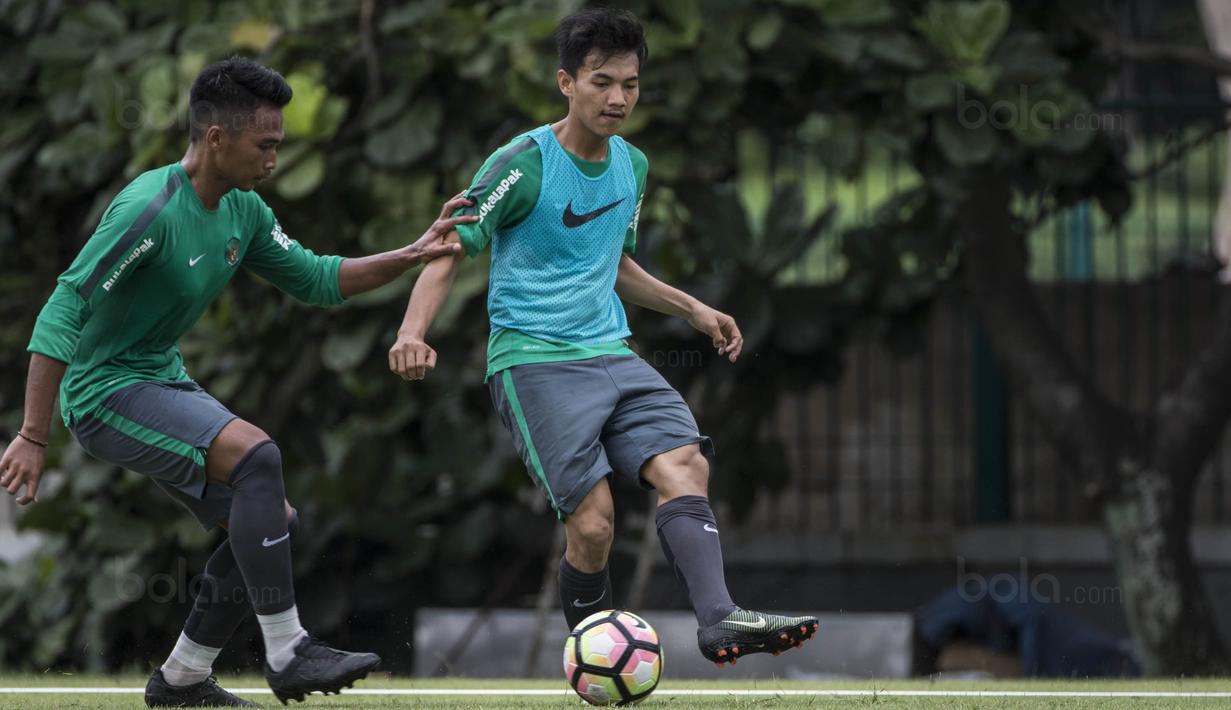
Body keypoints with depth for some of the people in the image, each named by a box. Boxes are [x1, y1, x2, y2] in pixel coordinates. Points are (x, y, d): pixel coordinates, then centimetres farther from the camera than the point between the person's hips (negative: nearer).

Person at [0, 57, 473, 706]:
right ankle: (287, 654, -23)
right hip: (105, 392, -10)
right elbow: (63, 312, -26)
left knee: (274, 523, 6)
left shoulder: (243, 213, 4)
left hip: (164, 383, 10)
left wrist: (411, 256, 1)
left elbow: (316, 280, 16)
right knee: (256, 454, -27)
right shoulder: (151, 209, -24)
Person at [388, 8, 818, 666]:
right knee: (593, 521, -16)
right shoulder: (523, 164, -9)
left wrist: (693, 309, 23)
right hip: (532, 360, -6)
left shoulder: (632, 165, 13)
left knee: (683, 463, -19)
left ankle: (719, 619, -32)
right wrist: (413, 333, -25)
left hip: (612, 355, 6)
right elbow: (448, 251, -8)